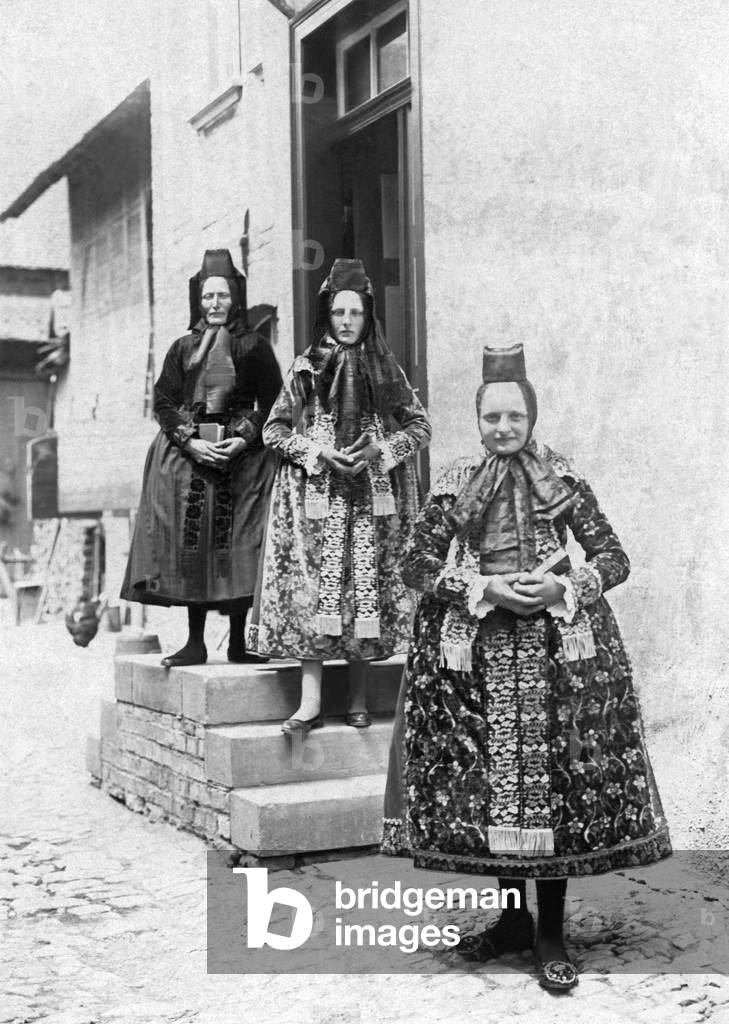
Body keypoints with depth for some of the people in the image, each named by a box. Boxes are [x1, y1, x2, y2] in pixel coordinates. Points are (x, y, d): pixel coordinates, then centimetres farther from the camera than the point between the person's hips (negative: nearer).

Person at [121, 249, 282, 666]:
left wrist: (244, 439, -13)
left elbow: (272, 403, 2)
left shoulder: (255, 348, 7)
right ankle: (195, 643, 3)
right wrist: (190, 441, -8)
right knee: (191, 545, -3)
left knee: (237, 545, -5)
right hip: (186, 455, 2)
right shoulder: (183, 349, 14)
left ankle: (238, 642, 3)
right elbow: (163, 401, 8)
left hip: (242, 455, -2)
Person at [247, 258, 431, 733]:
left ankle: (359, 698, 7)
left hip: (372, 496, 1)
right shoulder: (306, 368, 7)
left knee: (366, 587, -2)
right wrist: (319, 452, -8)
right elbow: (274, 428, 6)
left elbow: (421, 426, 9)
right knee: (314, 587, -8)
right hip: (317, 496, -1)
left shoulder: (385, 369, 9)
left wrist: (379, 450, -7)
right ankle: (311, 699, -8)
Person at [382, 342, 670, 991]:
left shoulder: (562, 481, 4)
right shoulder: (454, 484, 5)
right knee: (484, 783, 4)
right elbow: (416, 565, 2)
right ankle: (512, 918, 23)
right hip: (476, 652, 1)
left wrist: (562, 586, -12)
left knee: (557, 782, -2)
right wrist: (484, 587, -10)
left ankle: (551, 932, 11)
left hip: (557, 649, -1)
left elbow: (614, 558, 5)